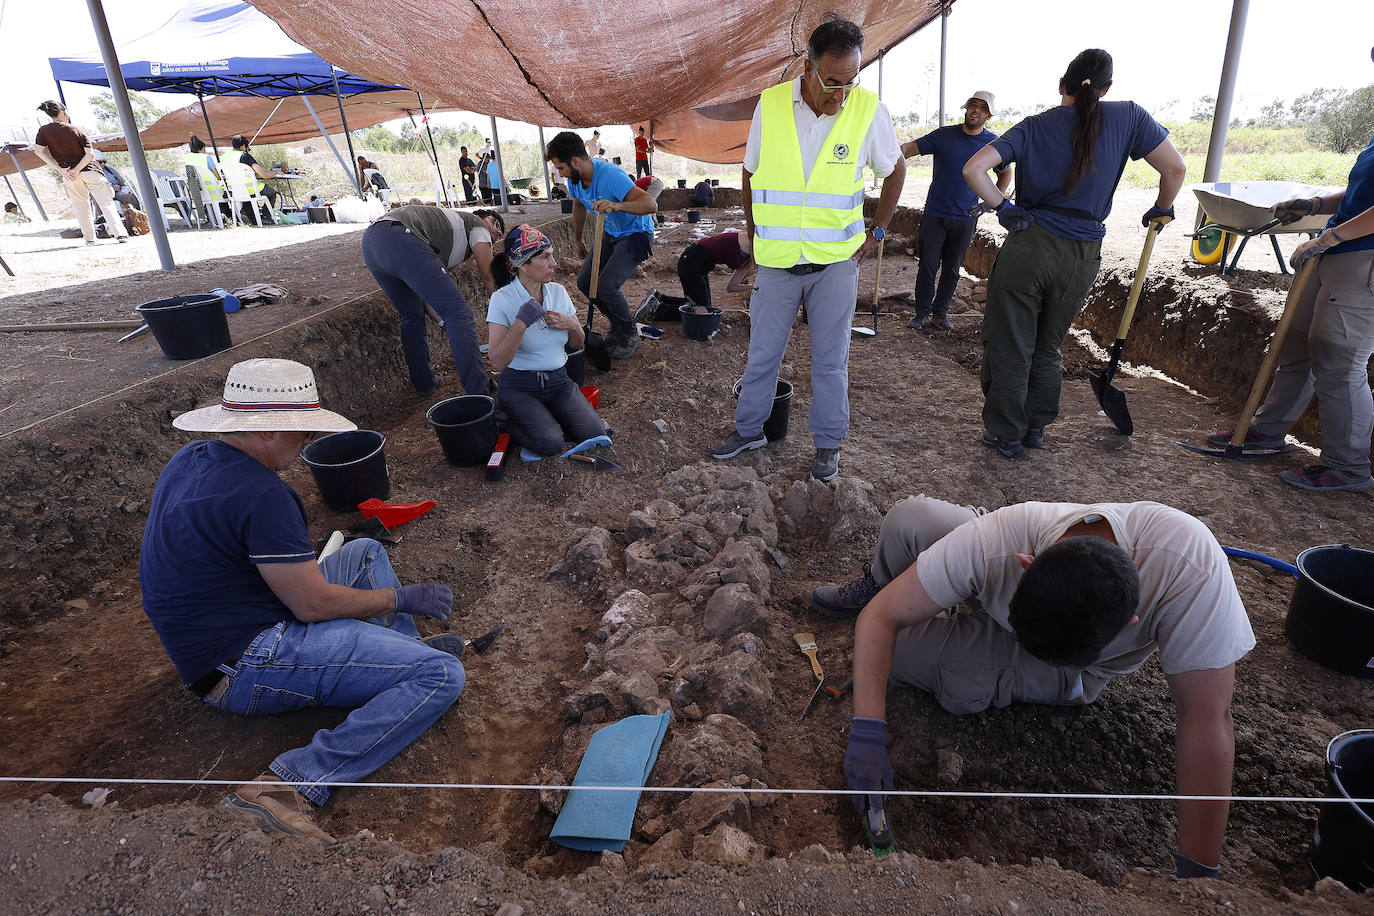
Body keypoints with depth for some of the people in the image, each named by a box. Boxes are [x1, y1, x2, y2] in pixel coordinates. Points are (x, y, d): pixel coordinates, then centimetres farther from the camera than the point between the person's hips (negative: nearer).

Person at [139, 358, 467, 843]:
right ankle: (288, 788, -21)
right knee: (442, 675, -22)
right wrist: (402, 596, -9)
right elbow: (315, 605, -23)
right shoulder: (260, 494, -26)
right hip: (247, 670, -10)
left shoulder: (188, 460, 5)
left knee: (366, 551, 23)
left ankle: (404, 648, 18)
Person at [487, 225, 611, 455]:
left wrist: (572, 325, -9)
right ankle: (511, 422, 5)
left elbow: (577, 344, 14)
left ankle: (548, 419, 11)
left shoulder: (558, 291, 2)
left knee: (594, 434, -17)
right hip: (519, 387, -4)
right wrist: (520, 324, -30)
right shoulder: (502, 299, -12)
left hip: (558, 382, 5)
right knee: (551, 444, -26)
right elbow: (498, 363, -19)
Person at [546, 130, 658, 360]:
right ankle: (618, 326, 21)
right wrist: (579, 240, 29)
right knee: (585, 283, 3)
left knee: (606, 287, -22)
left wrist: (617, 205, -56)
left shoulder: (610, 175, -31)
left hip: (636, 233, -8)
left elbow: (651, 204, -41)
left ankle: (630, 336, 0)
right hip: (610, 234, 9)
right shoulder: (574, 179, -5)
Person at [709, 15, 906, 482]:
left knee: (831, 359, 6)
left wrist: (877, 231, 7)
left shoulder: (868, 110, -6)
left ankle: (828, 443, 21)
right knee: (762, 352, 10)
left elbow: (895, 169, 10)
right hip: (776, 260, 1)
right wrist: (755, 236, 8)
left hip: (836, 260, -1)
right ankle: (749, 429, 28)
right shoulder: (770, 105, -4)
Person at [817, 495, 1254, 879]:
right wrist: (867, 733, -40)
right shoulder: (993, 540, -39)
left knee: (898, 654, -21)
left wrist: (1197, 867, -27)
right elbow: (880, 618, -32)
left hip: (1074, 675, 0)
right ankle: (879, 584, 10)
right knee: (906, 518, -29)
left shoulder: (1190, 564, -43)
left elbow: (1206, 720, -33)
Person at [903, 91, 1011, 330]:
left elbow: (1006, 173, 19)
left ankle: (940, 313, 18)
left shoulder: (992, 143, 4)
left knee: (951, 269, 7)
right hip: (934, 215, -1)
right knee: (928, 266, -1)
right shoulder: (944, 135, -1)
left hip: (965, 219, 2)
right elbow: (910, 148, -7)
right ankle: (922, 312, 11)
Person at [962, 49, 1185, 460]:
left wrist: (1002, 206, -2)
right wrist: (1161, 210, 22)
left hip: (1029, 245, -2)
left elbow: (973, 168, -12)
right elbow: (1175, 169, 4)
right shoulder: (1129, 117, 3)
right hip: (1083, 258, 2)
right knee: (1047, 348, 19)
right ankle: (1035, 427, 30)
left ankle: (1006, 434, 16)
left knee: (1009, 346, 8)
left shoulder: (1033, 127, 0)